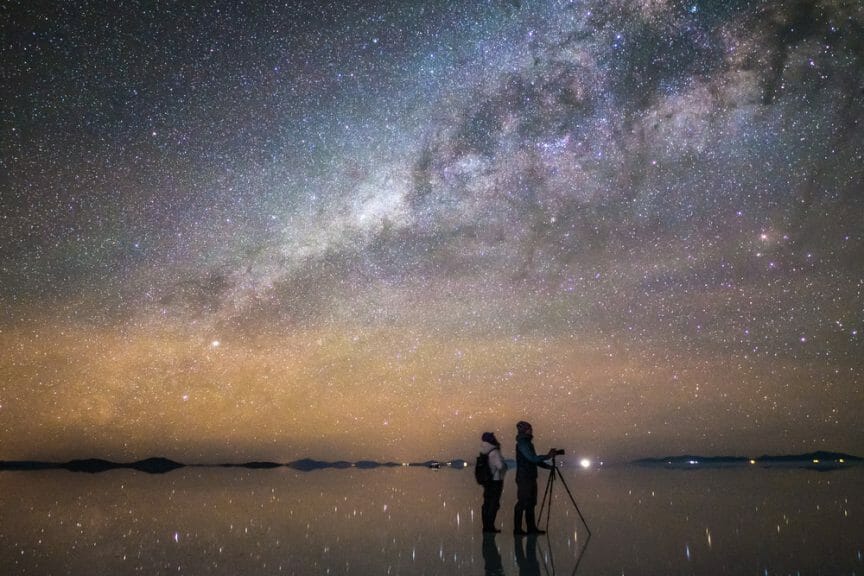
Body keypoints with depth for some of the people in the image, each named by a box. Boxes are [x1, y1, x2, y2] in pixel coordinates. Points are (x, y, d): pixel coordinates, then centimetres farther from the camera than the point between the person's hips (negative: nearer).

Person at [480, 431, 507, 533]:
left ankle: (486, 526, 17)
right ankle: (490, 526, -2)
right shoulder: (494, 452, -18)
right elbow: (500, 466, -27)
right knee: (494, 504, -2)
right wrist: (505, 466, -7)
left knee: (487, 503, 12)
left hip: (487, 481, 7)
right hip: (496, 481, -7)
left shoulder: (485, 452, 4)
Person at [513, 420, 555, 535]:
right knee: (522, 503, -6)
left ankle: (531, 528, 15)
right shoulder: (522, 443, -13)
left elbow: (534, 460, 20)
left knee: (531, 504, 10)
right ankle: (517, 529, 0)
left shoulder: (527, 443, 16)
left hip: (530, 478, 9)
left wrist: (548, 466, 13)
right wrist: (548, 456, -14)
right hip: (524, 478, -9)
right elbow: (533, 458, -21)